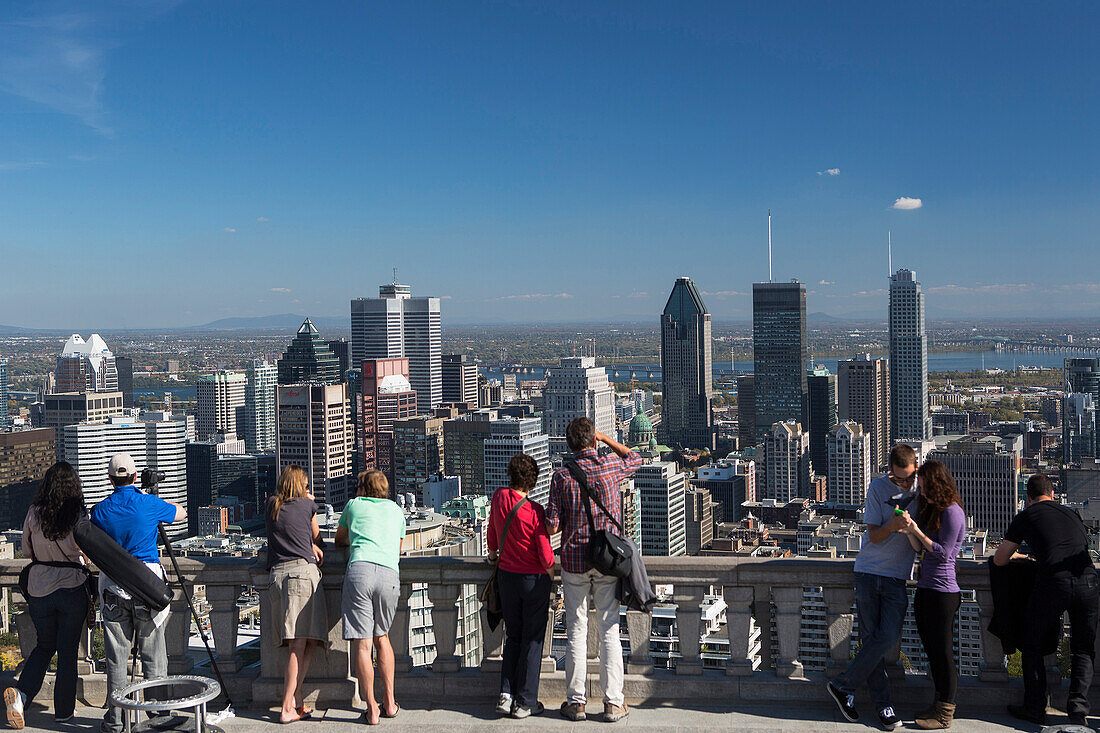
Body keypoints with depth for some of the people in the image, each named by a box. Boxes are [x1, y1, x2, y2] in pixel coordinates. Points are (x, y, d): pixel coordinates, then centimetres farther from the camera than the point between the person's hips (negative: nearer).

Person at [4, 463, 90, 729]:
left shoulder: (34, 514, -4)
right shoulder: (79, 515, -11)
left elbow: (27, 551, 7)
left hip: (38, 588, 3)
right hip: (72, 588, -2)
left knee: (44, 646, 19)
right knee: (68, 650, 9)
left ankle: (21, 692, -3)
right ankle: (64, 710, 16)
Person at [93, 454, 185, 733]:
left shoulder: (100, 510, 1)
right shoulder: (149, 504, -5)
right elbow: (180, 513, 14)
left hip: (112, 585, 2)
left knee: (116, 657, 8)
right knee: (153, 655, 6)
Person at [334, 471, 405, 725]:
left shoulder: (354, 505, 22)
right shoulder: (396, 510, 27)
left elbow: (340, 540, 37)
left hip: (360, 569, -3)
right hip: (390, 575, 3)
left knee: (361, 642, 0)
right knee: (382, 636, 20)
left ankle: (371, 709, 1)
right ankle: (389, 702, 18)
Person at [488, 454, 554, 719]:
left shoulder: (499, 497, -3)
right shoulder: (535, 511, -18)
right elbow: (546, 556, -17)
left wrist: (493, 553, 34)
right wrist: (553, 577, 2)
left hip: (506, 576, 5)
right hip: (535, 579, -5)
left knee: (513, 637, 17)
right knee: (532, 640, 6)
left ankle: (506, 695, 8)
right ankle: (525, 702, 9)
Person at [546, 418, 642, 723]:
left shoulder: (561, 476, -6)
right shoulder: (610, 467, -3)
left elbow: (552, 526, -7)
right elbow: (635, 459, 20)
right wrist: (605, 438, 19)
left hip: (574, 561, 0)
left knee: (576, 631, 7)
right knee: (609, 630, 5)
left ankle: (575, 702, 12)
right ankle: (613, 703, 7)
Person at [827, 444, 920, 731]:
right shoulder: (878, 488, -3)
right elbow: (873, 535, -6)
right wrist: (892, 527, -25)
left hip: (897, 577, 1)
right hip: (869, 571, -1)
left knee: (888, 637, -11)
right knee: (871, 637, -1)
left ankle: (843, 686, 2)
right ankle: (882, 703, 11)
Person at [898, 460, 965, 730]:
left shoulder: (952, 511, -11)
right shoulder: (931, 509, 16)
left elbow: (943, 552, -14)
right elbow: (920, 548, 14)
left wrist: (917, 530, -15)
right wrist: (909, 530, -2)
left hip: (943, 591, -9)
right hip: (925, 589, 9)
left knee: (942, 651, -2)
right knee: (932, 649, 14)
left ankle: (945, 713, 6)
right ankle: (940, 704, 25)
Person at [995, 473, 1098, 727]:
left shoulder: (1026, 516, 13)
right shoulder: (1071, 514, 24)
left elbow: (999, 560, 15)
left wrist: (1017, 555, 37)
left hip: (1053, 585, -3)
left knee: (1032, 644, 16)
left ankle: (1035, 708, 18)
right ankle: (1078, 709, 6)